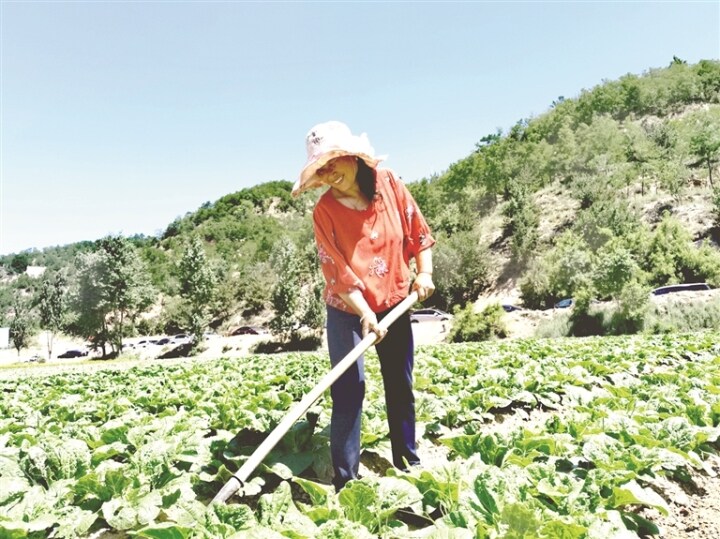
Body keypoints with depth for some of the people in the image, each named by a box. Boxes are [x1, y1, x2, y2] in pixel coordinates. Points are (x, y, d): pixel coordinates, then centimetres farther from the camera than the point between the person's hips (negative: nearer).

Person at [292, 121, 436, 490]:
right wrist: (365, 314, -24)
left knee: (401, 384, 13)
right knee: (349, 389, -7)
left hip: (395, 304, 3)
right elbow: (336, 272, -18)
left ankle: (407, 460, 31)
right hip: (348, 310, -3)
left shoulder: (388, 183, -7)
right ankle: (345, 477, 6)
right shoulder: (324, 210, -15)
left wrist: (424, 273, -7)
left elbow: (418, 231, 3)